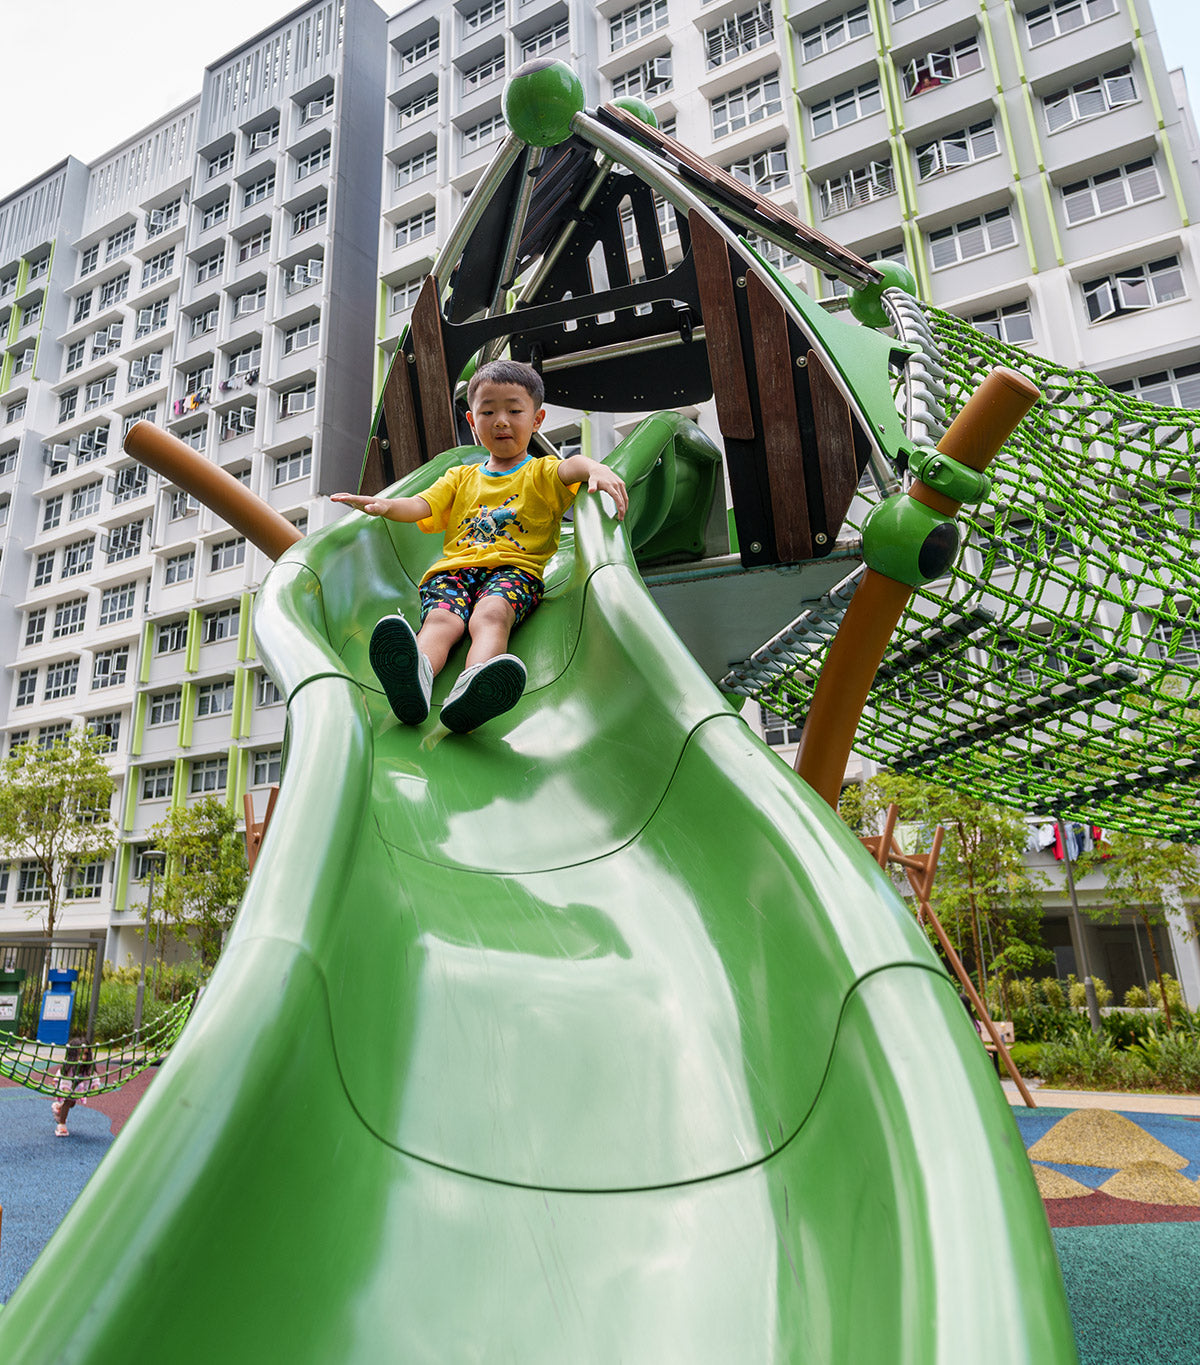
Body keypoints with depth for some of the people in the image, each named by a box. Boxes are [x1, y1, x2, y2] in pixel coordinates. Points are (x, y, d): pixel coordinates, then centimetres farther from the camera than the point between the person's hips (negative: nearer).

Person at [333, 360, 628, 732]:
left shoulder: (542, 474, 20)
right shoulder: (461, 477, 32)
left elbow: (573, 465, -4)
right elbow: (421, 506, 17)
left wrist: (596, 468, -30)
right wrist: (385, 504, -6)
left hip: (514, 568, -3)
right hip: (454, 567, 3)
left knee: (490, 614, -37)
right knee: (441, 619, -31)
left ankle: (470, 690, -67)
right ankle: (416, 676, -64)